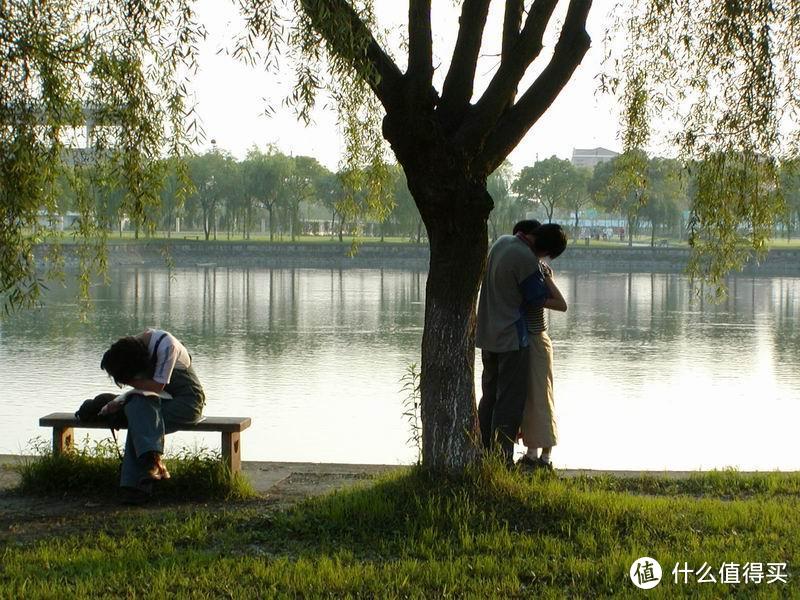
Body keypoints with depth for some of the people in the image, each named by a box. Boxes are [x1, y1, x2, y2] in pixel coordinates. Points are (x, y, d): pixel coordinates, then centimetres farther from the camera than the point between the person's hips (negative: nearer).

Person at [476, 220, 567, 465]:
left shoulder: (502, 241, 3)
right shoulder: (526, 259, -22)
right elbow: (540, 299, -11)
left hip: (488, 335, 9)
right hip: (511, 337, -9)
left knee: (489, 396, 15)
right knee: (510, 400, -3)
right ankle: (502, 458, -3)